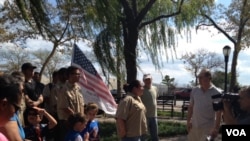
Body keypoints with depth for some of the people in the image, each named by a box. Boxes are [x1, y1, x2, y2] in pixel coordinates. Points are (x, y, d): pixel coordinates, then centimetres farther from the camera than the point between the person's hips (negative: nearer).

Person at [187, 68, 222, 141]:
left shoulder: (216, 93, -10)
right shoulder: (195, 90, 3)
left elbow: (218, 113, -10)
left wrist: (216, 128, -14)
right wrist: (188, 121, 7)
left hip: (208, 127, -5)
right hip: (194, 126, 5)